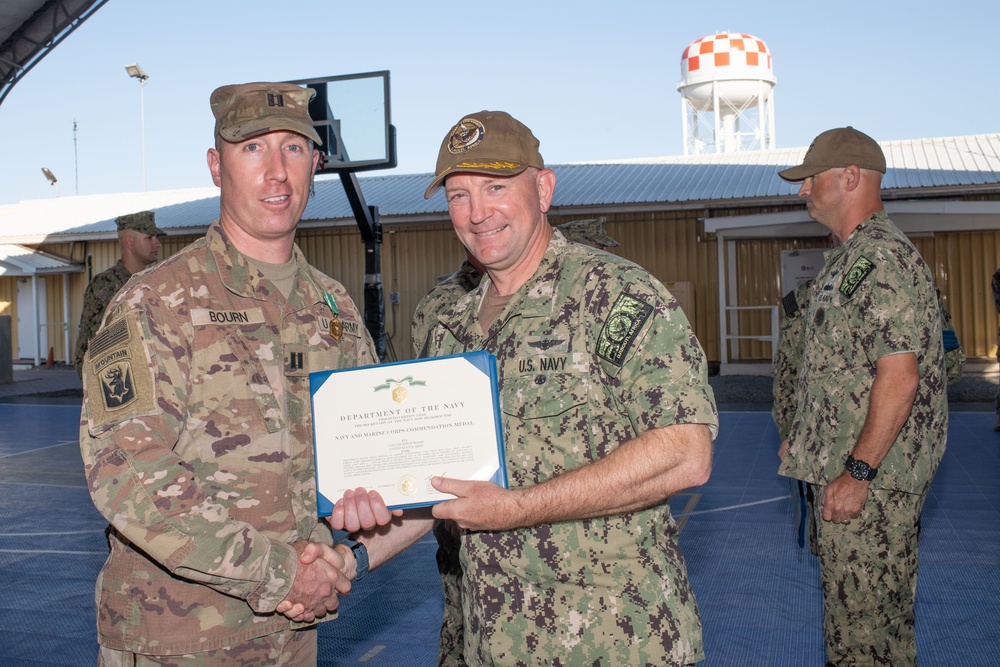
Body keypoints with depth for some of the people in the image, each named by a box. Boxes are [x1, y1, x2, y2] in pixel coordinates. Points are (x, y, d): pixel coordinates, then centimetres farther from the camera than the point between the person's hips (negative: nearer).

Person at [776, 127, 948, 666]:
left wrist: (858, 471, -23)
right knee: (854, 606, 19)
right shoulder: (853, 257, 15)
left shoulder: (881, 258, -18)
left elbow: (899, 375, -24)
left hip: (869, 477, -10)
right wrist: (803, 438, 21)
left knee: (866, 615, 0)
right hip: (848, 465, 10)